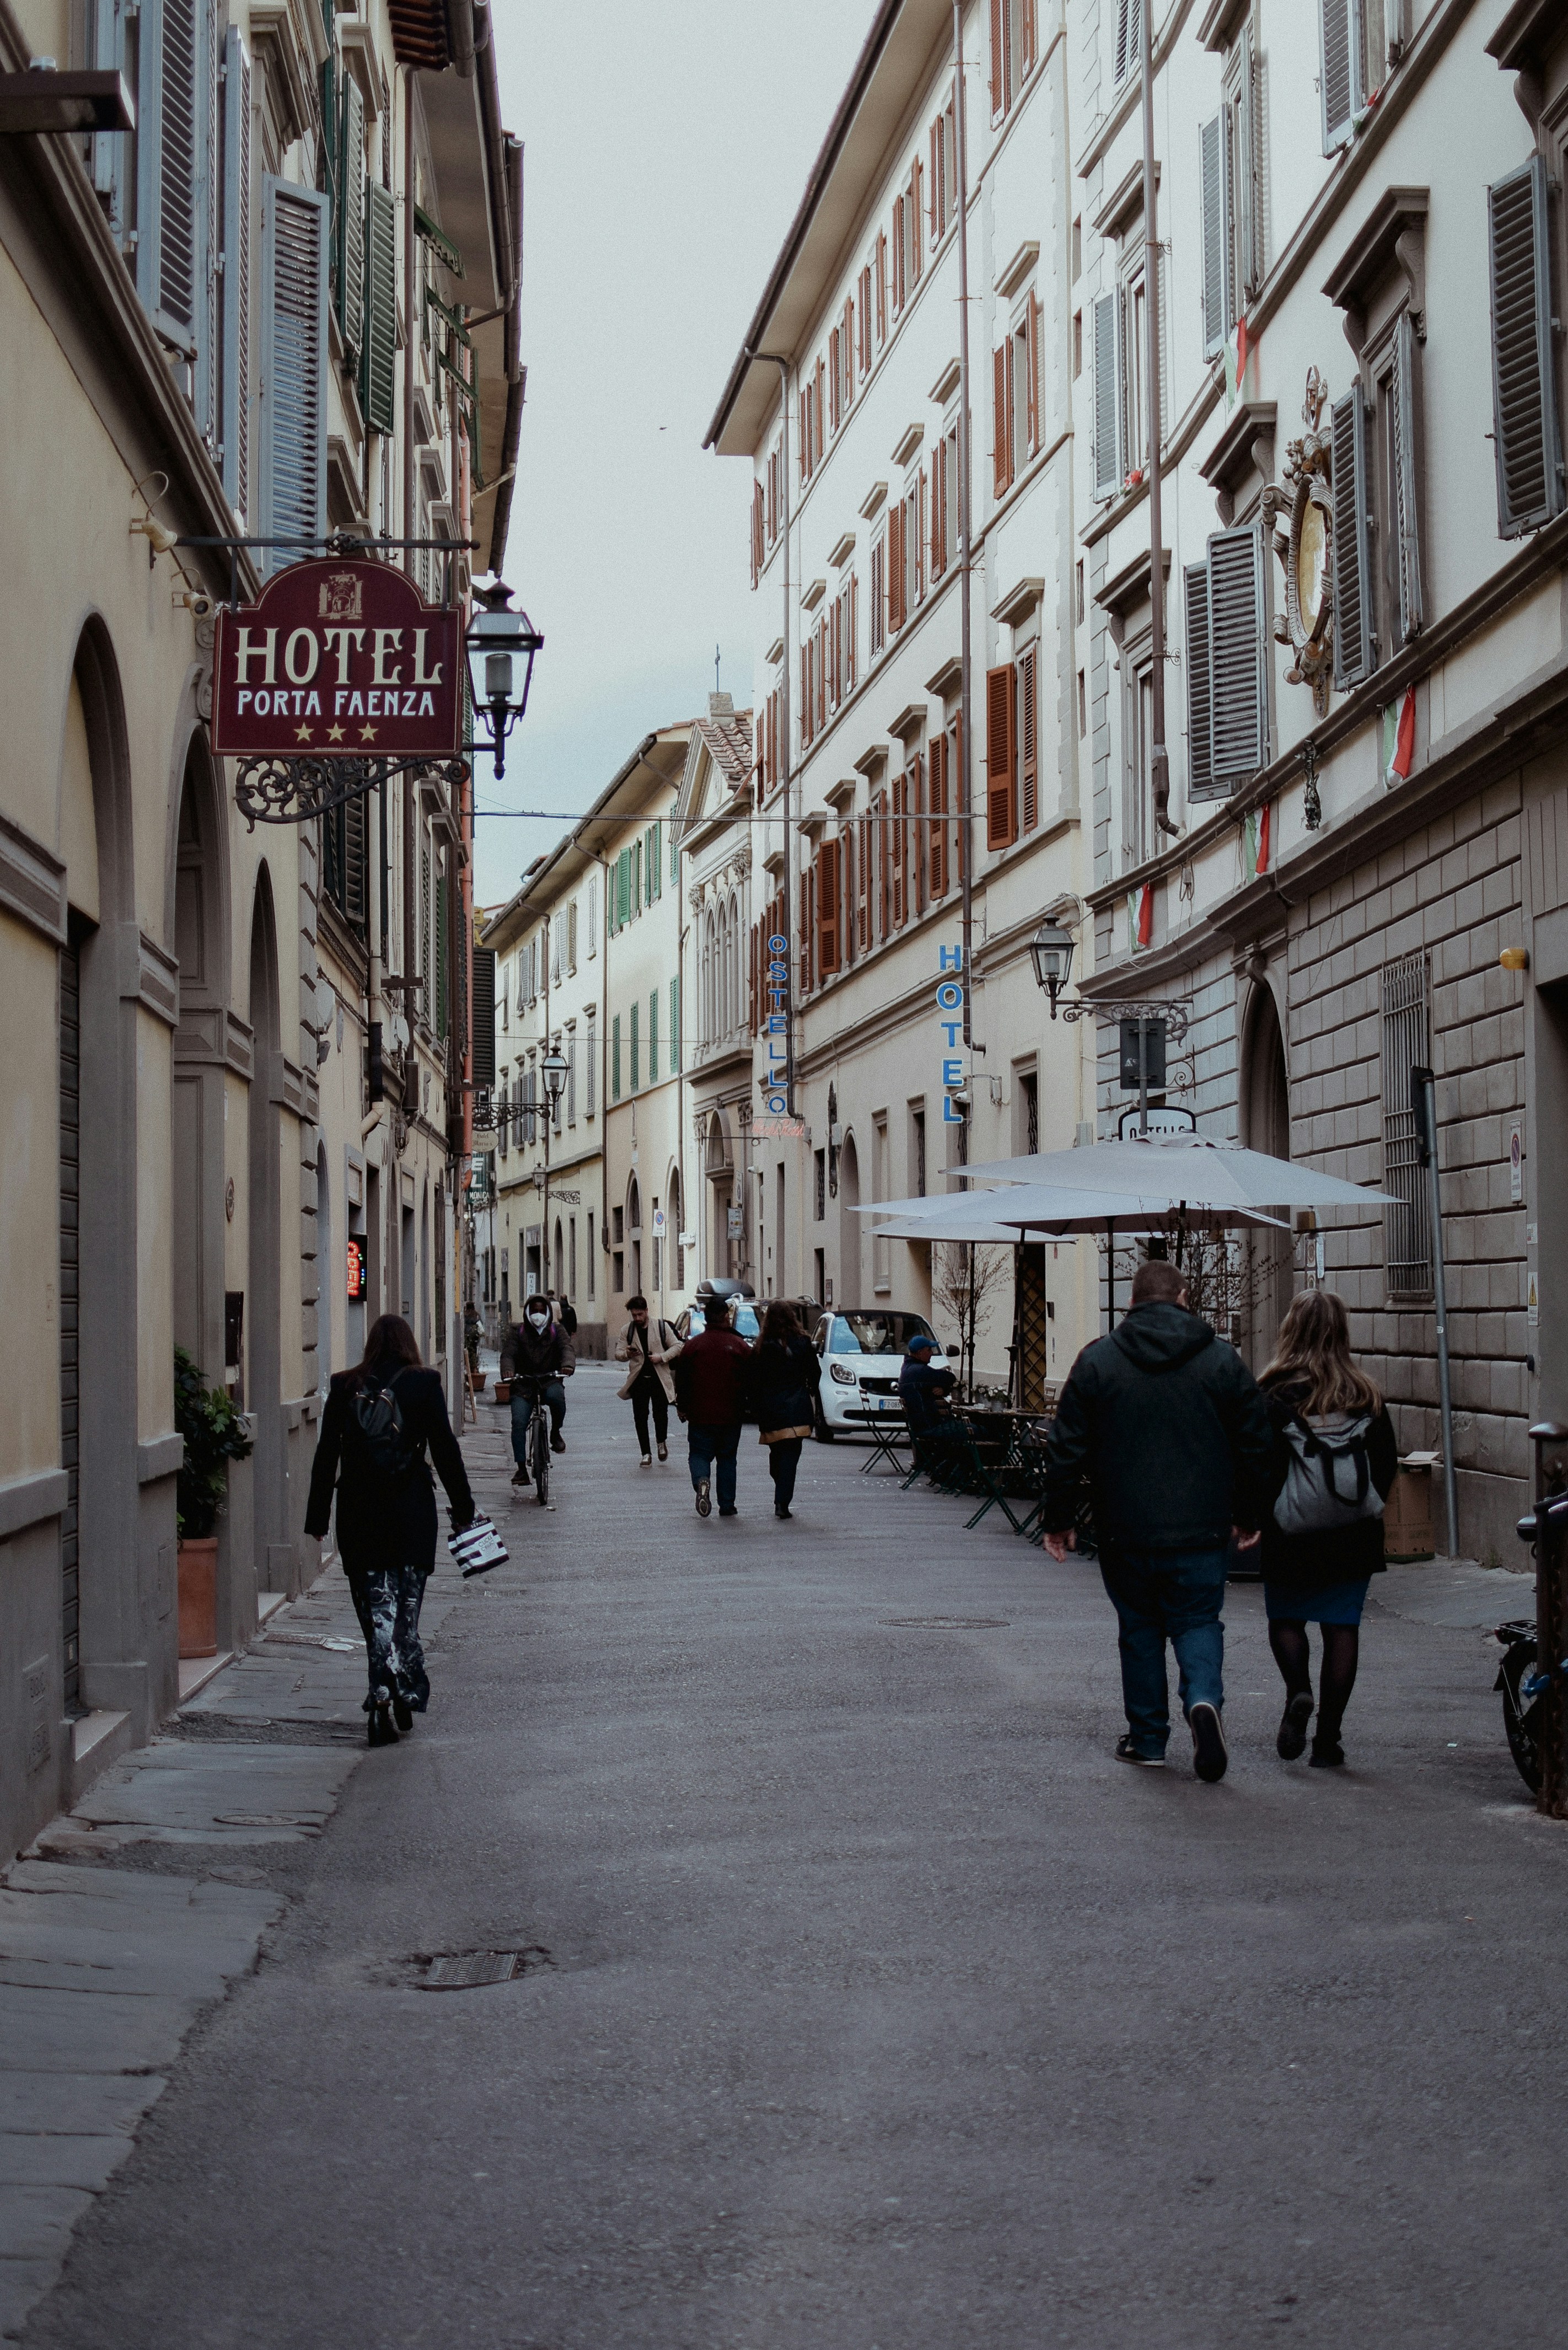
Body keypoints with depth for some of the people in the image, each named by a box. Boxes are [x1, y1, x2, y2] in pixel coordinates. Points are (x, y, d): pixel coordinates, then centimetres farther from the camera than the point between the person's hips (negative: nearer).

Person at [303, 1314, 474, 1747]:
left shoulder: (345, 1387, 2)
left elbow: (326, 1455, 2)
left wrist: (318, 1517, 6)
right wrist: (462, 1508, 5)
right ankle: (407, 1697, 13)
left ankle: (384, 1693, -11)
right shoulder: (424, 1383, -2)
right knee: (406, 1609, 12)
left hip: (359, 1515, 1)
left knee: (377, 1612, 5)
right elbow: (445, 1449, -2)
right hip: (411, 1513, 0)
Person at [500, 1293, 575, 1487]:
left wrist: (568, 1365, -31)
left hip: (550, 1382, 0)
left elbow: (567, 1349, -7)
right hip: (523, 1385, 0)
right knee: (518, 1423, -17)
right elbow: (508, 1354, -5)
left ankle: (555, 1433, -9)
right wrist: (507, 1370, -29)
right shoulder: (517, 1331, 9)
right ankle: (521, 1468, -10)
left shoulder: (556, 1331, 10)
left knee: (556, 1396, -35)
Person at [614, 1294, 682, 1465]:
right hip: (639, 1379, 2)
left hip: (659, 1378, -2)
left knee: (661, 1414, 0)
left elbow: (677, 1346, 4)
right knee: (640, 1417, -1)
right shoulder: (627, 1331, 6)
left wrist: (662, 1357, -13)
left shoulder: (662, 1326, 1)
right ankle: (646, 1454, 8)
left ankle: (662, 1442, 30)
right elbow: (618, 1354, 4)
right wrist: (627, 1354, -20)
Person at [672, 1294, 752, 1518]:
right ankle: (727, 1506, 12)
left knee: (699, 1454, 8)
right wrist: (746, 1406, 14)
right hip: (731, 1415, 1)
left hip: (700, 1415, -1)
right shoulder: (740, 1346, -2)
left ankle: (702, 1482, -23)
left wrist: (681, 1407, 11)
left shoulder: (692, 1345, -3)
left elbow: (682, 1380, 1)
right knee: (727, 1458, 12)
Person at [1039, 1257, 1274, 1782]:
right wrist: (1249, 1516, 17)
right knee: (1198, 1621, 8)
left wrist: (1058, 1519, 10)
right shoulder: (1223, 1360, 2)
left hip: (1124, 1529, 0)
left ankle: (1146, 1738, 16)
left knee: (1139, 1627, 13)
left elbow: (1067, 1449, 1)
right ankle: (1204, 1699, -18)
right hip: (1200, 1529, 0)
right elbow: (1257, 1445, 6)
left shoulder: (1096, 1361, 0)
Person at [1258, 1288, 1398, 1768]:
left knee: (1285, 1619, 15)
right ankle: (1328, 1738, 7)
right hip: (1354, 1537, 2)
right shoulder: (1366, 1397, 0)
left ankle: (1298, 1692, -12)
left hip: (1290, 1536, -2)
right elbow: (1388, 1465, 6)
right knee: (1342, 1627, 7)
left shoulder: (1273, 1395, -11)